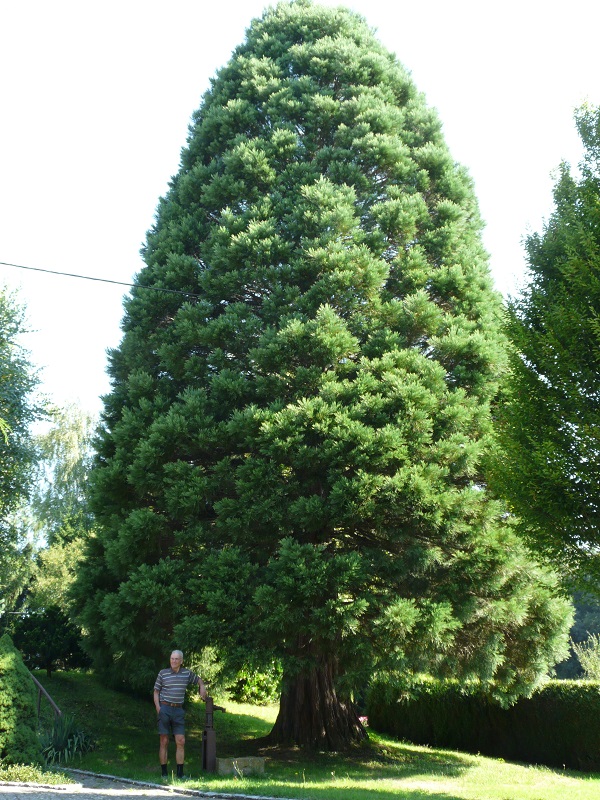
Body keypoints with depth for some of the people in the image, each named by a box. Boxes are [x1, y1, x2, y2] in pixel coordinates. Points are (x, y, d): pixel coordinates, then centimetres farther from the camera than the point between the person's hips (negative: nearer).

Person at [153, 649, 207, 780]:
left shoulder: (187, 673, 7)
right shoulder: (163, 673, 1)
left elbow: (199, 680, 27)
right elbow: (156, 692, 6)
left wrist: (202, 687, 8)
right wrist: (158, 708, -5)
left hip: (178, 710, 2)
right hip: (165, 709, -2)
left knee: (181, 741, -2)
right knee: (164, 741, 0)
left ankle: (180, 773, 3)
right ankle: (164, 773, 6)